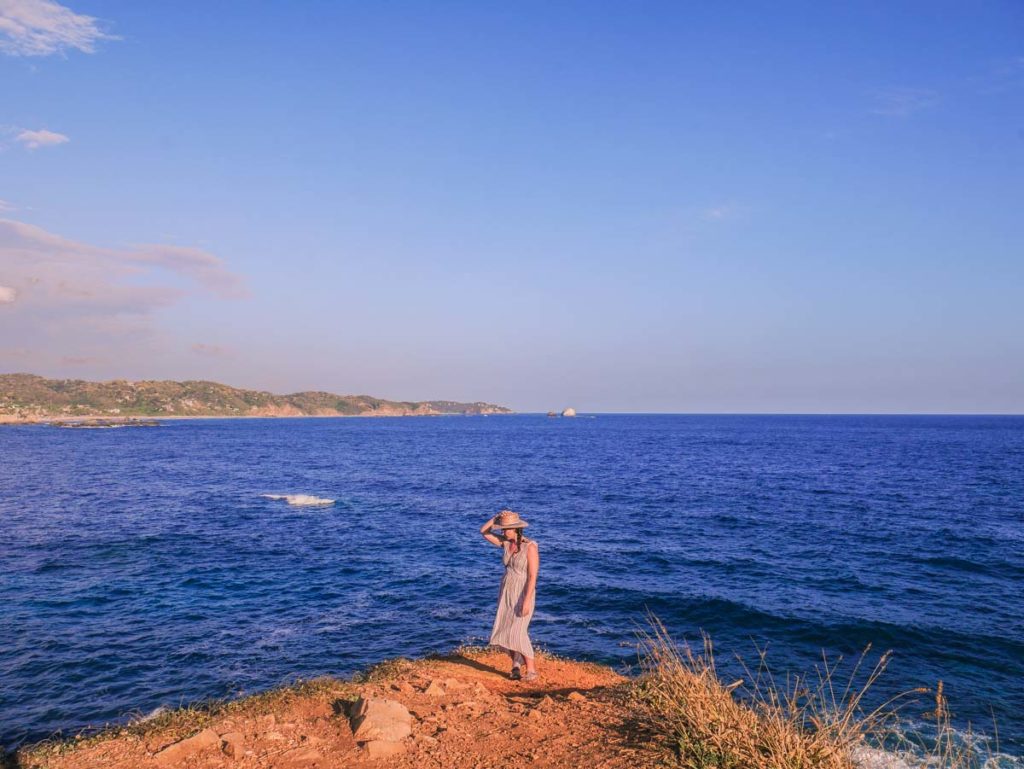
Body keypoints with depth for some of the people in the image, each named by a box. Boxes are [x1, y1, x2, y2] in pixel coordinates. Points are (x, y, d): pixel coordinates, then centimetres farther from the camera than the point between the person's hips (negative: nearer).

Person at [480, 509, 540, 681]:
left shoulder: (530, 547, -19)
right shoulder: (506, 543, 1)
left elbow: (533, 577, -21)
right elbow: (483, 531, 4)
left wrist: (526, 601, -25)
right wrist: (497, 517, -9)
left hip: (523, 594, -7)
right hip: (506, 592, 7)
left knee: (517, 632, -13)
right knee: (505, 631, 5)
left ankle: (531, 670, -1)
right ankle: (516, 666, 21)